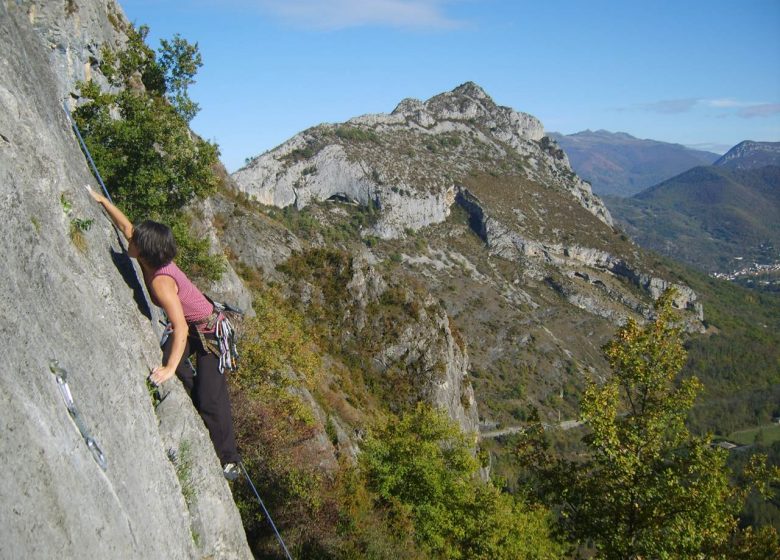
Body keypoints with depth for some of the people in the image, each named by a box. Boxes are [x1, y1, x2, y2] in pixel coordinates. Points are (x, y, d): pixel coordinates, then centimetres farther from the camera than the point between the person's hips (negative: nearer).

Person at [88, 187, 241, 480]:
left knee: (211, 397, -11)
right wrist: (101, 200, 13)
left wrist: (170, 367, -38)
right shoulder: (152, 261, -10)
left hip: (209, 330, -9)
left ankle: (229, 461, -1)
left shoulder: (161, 280, -34)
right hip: (191, 326, 9)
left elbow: (181, 328, -39)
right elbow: (125, 226, 7)